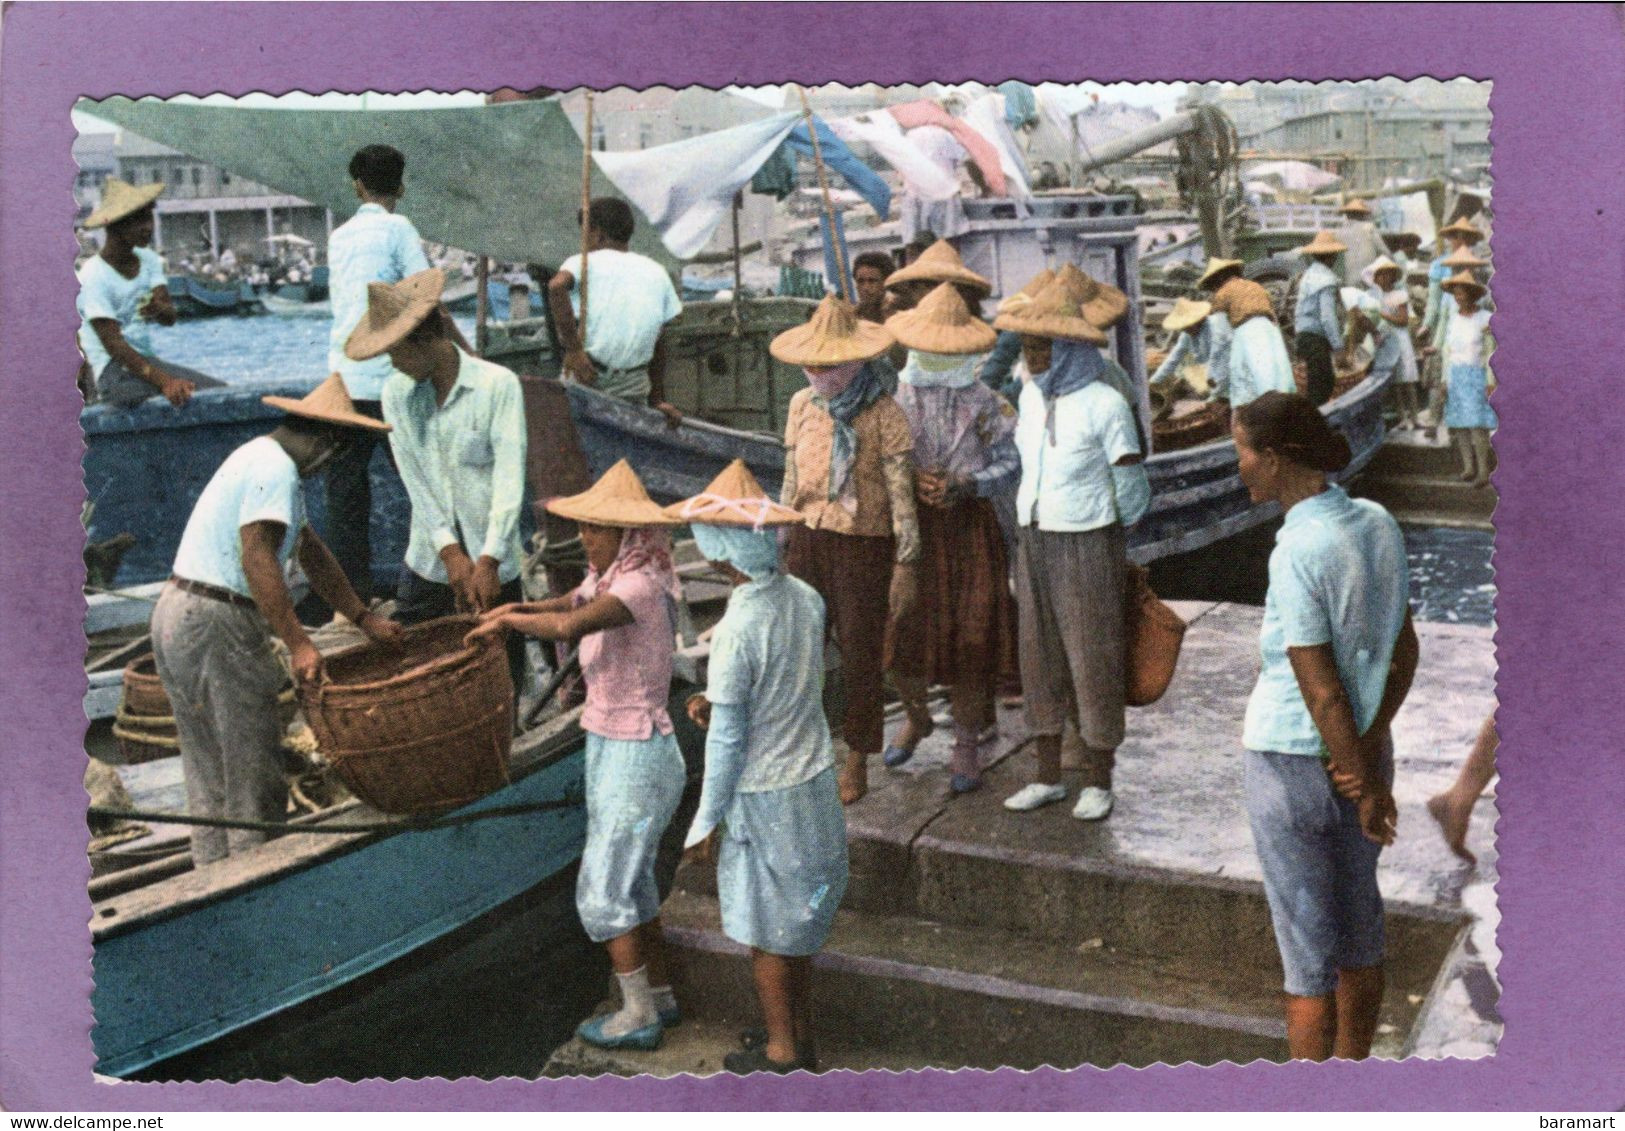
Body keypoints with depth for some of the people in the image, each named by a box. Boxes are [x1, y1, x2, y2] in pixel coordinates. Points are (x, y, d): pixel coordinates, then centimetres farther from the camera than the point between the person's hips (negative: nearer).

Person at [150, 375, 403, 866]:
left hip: (176, 614, 10)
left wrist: (363, 617, 22)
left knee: (207, 770, 16)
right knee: (252, 769, -1)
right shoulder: (275, 470, -14)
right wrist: (298, 643, -24)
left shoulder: (263, 457, 18)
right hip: (215, 623, -10)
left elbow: (310, 549, 21)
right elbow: (257, 560, -25)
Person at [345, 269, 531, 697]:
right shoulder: (397, 393, 2)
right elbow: (415, 480, -3)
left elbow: (510, 478, -16)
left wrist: (488, 561, -21)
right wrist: (451, 553, -12)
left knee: (503, 671, 5)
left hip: (492, 562, -4)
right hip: (429, 559, 4)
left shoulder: (498, 385, -11)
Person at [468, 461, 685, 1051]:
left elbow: (569, 626, -38)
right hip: (608, 748, 9)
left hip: (637, 756, -9)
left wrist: (509, 619, -22)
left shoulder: (640, 585, -23)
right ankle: (660, 997, 32)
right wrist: (514, 610, -8)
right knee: (631, 882, 18)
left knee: (602, 891, 0)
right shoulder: (605, 579, 6)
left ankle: (639, 1017, 13)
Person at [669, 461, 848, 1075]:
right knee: (798, 920, 22)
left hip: (763, 798, -7)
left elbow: (727, 740, -19)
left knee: (765, 932, 12)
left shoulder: (737, 630, -26)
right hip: (815, 778, 7)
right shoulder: (806, 598, -4)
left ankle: (782, 1050, 27)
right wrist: (719, 701, 2)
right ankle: (800, 1033, 38)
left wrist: (706, 819, -8)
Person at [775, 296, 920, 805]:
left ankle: (856, 762, 20)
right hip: (809, 539, 5)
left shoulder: (884, 415, -10)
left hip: (864, 545, -4)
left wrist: (906, 565, -12)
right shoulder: (802, 405, 6)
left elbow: (901, 494, -10)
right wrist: (779, 547, 14)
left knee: (860, 655, 5)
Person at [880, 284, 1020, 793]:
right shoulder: (895, 397, 2)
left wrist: (965, 485, -16)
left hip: (969, 527, -1)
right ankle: (916, 718, 35)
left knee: (969, 636, 1)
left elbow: (1010, 463, 0)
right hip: (908, 526, 1)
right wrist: (912, 482, -14)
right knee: (902, 634, 4)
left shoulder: (985, 403, 0)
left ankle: (966, 745, 19)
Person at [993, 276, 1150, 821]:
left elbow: (1131, 489, -5)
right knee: (1040, 658, 11)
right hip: (1033, 541, 6)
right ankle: (1048, 775, 22)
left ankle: (1098, 781, 15)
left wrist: (1114, 526, 7)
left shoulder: (1104, 403, -14)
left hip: (1087, 545, -6)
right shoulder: (1030, 393, 5)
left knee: (1094, 660, 2)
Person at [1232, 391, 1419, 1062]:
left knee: (1307, 950, 9)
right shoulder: (1378, 523, -3)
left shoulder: (1296, 554, -26)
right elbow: (1405, 650, -2)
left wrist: (1367, 793, -11)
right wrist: (1369, 748, -11)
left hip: (1290, 766, -7)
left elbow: (1322, 689, -22)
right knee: (1357, 928, 21)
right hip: (1363, 749, 7)